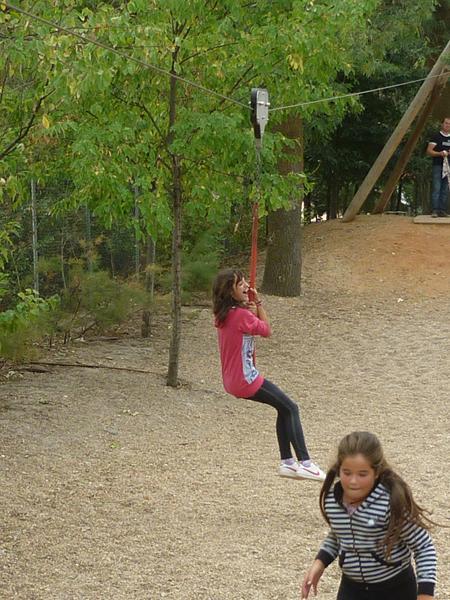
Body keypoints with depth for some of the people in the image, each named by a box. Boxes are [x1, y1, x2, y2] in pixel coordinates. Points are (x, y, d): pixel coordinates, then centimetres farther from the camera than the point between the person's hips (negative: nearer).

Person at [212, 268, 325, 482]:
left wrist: (252, 306, 3)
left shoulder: (224, 314, 4)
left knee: (285, 408, 17)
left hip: (232, 380, 9)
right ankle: (305, 462, 0)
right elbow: (267, 330, -7)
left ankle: (287, 462, 18)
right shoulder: (241, 315, -22)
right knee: (291, 408, 1)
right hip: (245, 381, -9)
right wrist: (258, 303, -3)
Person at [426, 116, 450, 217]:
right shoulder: (436, 136, 2)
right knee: (436, 188, -11)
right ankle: (434, 210, -12)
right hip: (438, 166, -5)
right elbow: (429, 151, -2)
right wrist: (440, 153, -18)